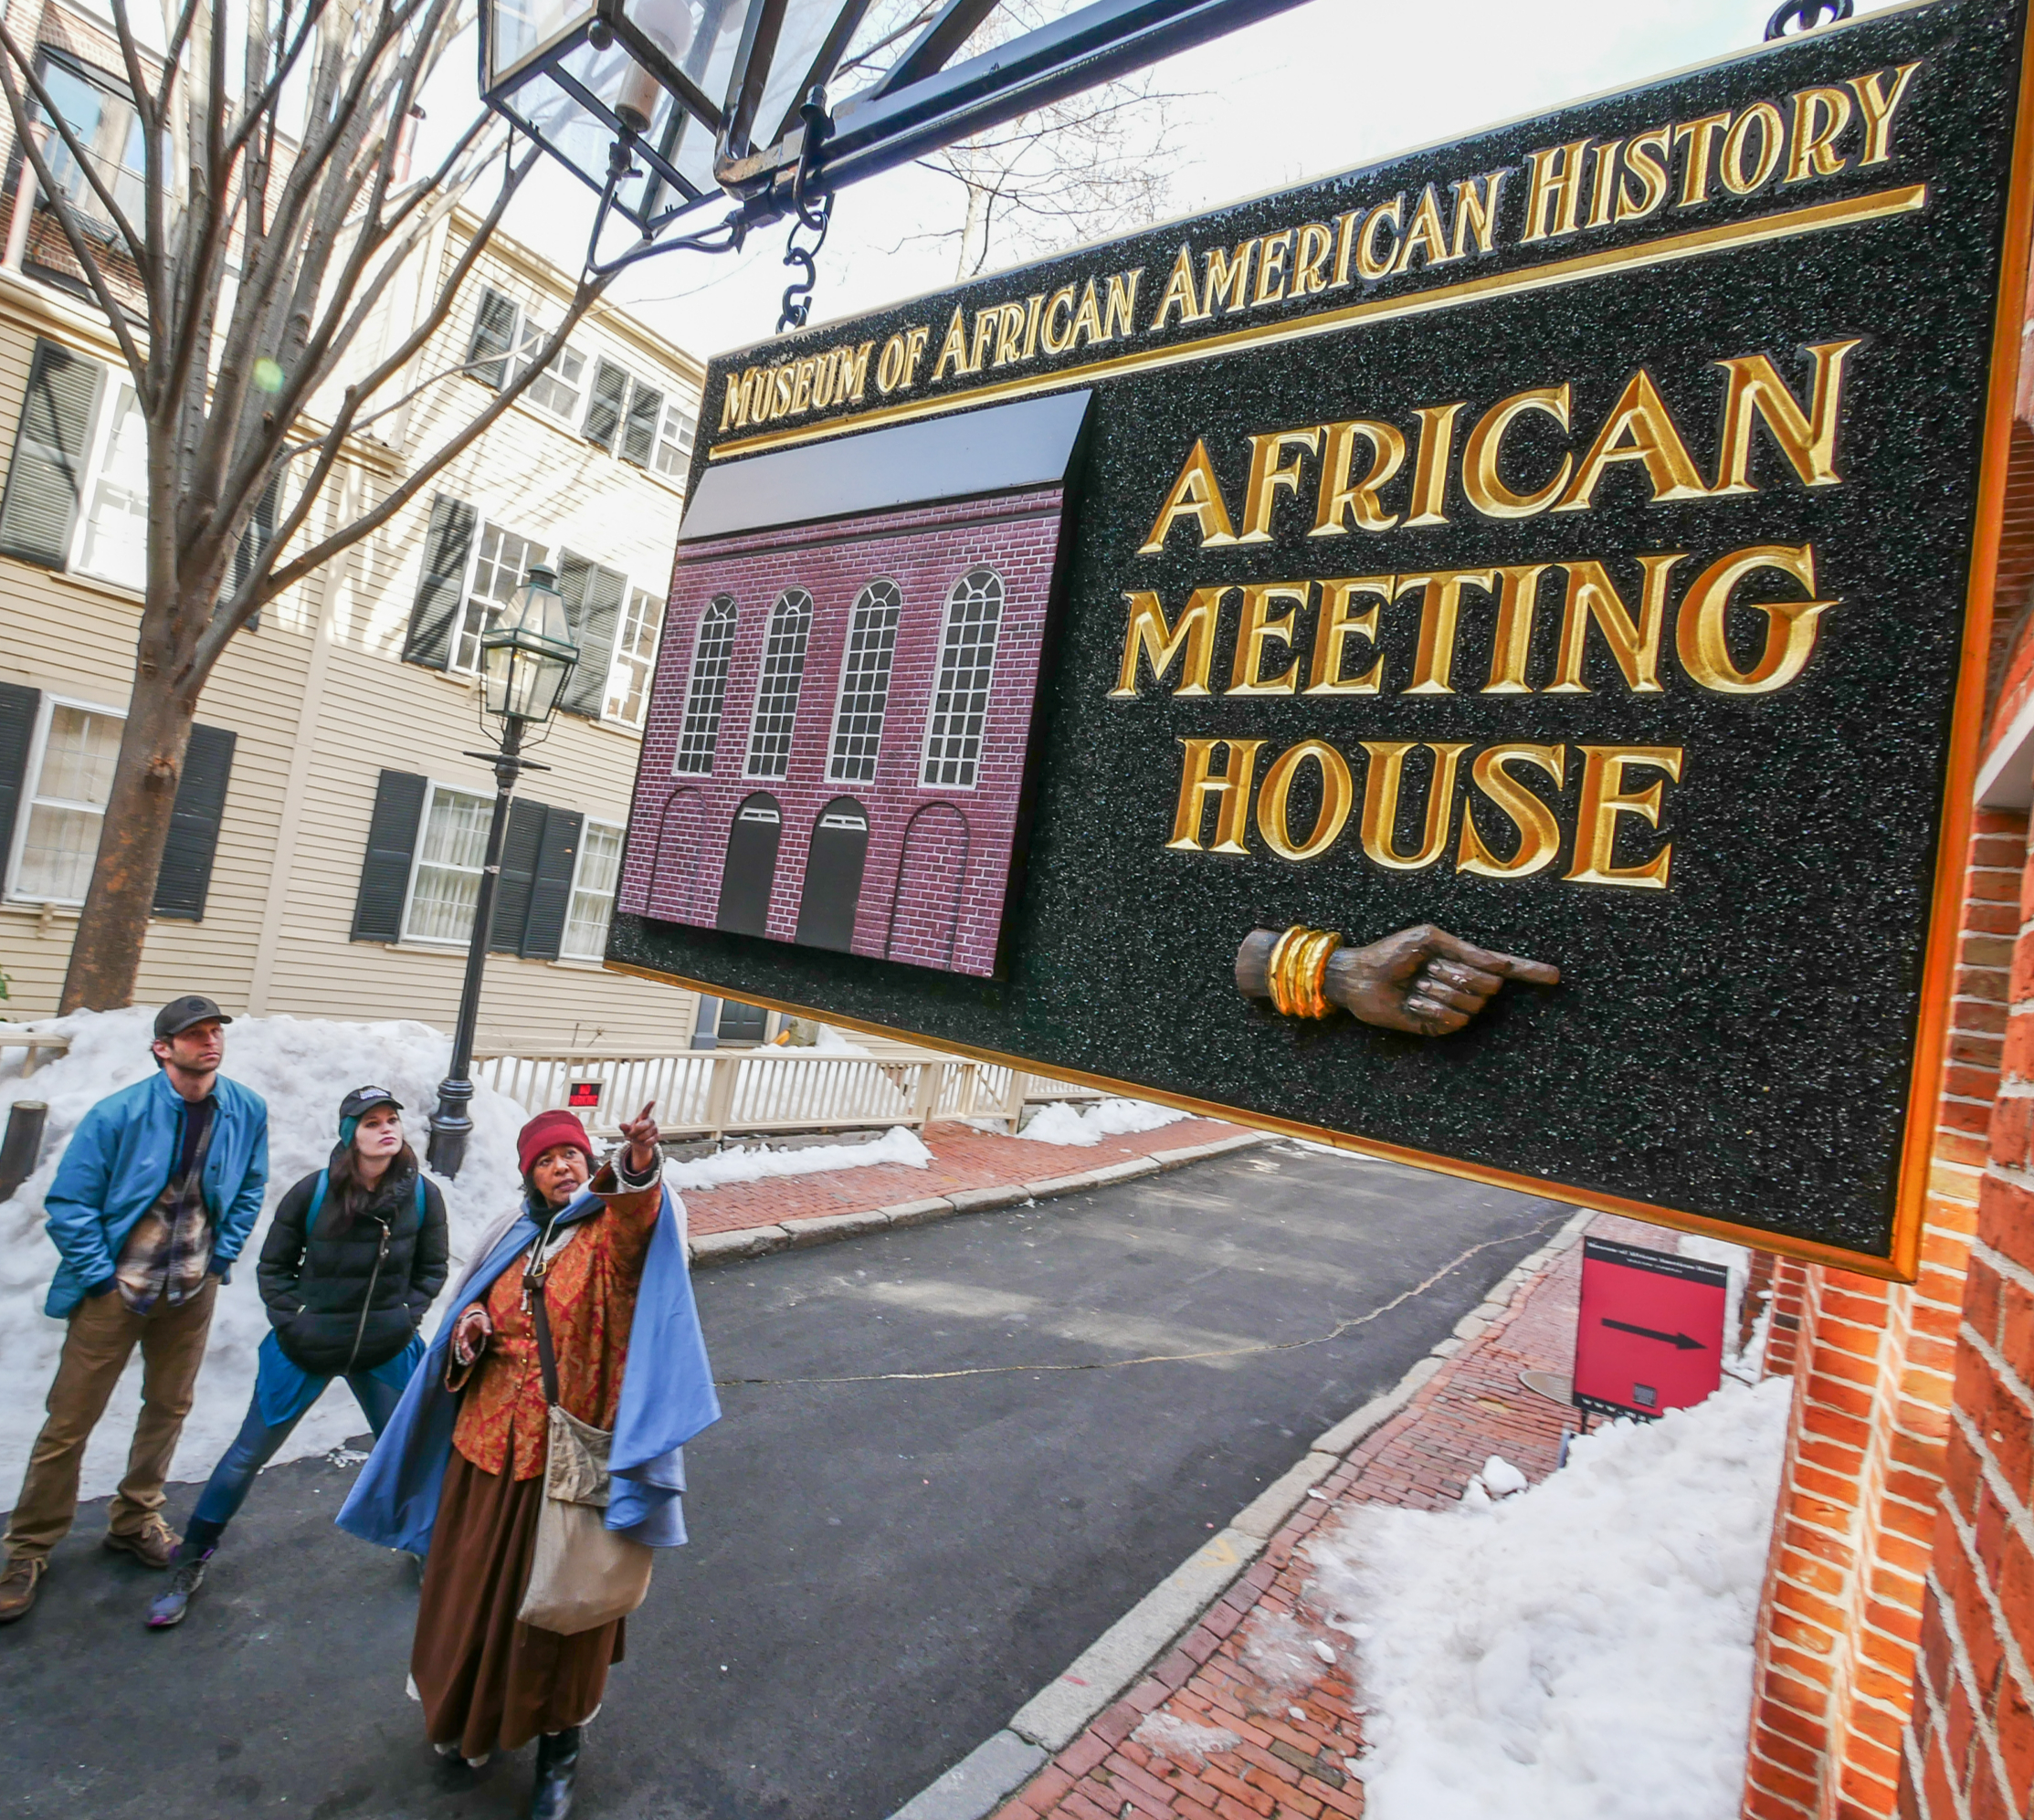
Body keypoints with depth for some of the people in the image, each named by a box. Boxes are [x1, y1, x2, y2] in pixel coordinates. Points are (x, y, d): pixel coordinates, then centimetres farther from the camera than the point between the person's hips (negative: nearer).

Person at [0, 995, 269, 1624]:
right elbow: (68, 1201, -12)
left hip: (192, 1289, 4)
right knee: (70, 1420, 5)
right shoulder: (119, 1114, -19)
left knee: (169, 1407, 16)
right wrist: (100, 1274, -13)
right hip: (115, 1287, -3)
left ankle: (134, 1521, 35)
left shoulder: (247, 1111, -9)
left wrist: (221, 1257, 1)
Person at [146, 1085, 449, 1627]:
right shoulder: (314, 1190, -14)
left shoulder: (422, 1195, -10)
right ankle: (191, 1564, 33)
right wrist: (291, 1322, -7)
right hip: (306, 1349, -1)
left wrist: (406, 1318, -6)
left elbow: (431, 1270, 4)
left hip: (385, 1352, 1)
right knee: (249, 1454, 10)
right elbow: (274, 1266, 1)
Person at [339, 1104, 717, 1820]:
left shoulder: (614, 1230, -13)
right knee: (475, 1590, 21)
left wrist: (639, 1167, -62)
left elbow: (634, 1216, -39)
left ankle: (558, 1750, 33)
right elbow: (462, 1340, 17)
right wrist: (465, 1336, -7)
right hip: (489, 1445, 5)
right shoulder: (512, 1239, 5)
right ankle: (473, 1712, 49)